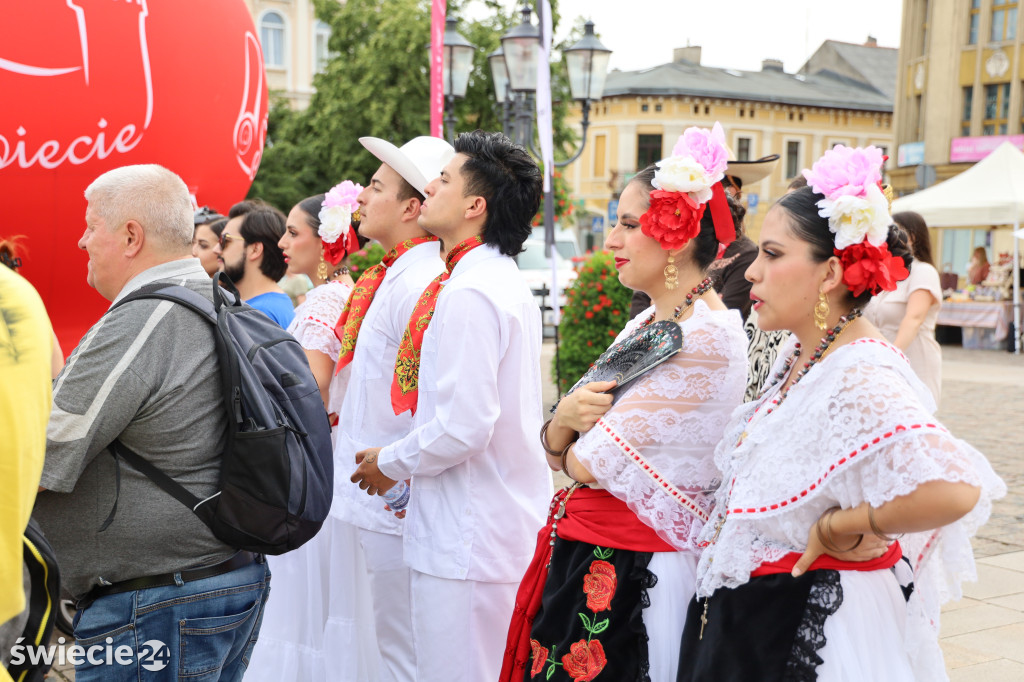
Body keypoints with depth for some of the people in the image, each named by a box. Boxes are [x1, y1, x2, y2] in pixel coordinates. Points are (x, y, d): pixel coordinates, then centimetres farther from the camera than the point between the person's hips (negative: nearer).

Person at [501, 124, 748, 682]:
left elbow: (589, 463, -20)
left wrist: (578, 447, 2)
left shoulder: (707, 337, -19)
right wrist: (564, 417, -14)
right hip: (582, 557, 8)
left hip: (636, 573, -8)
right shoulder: (645, 325, 10)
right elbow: (557, 453, 7)